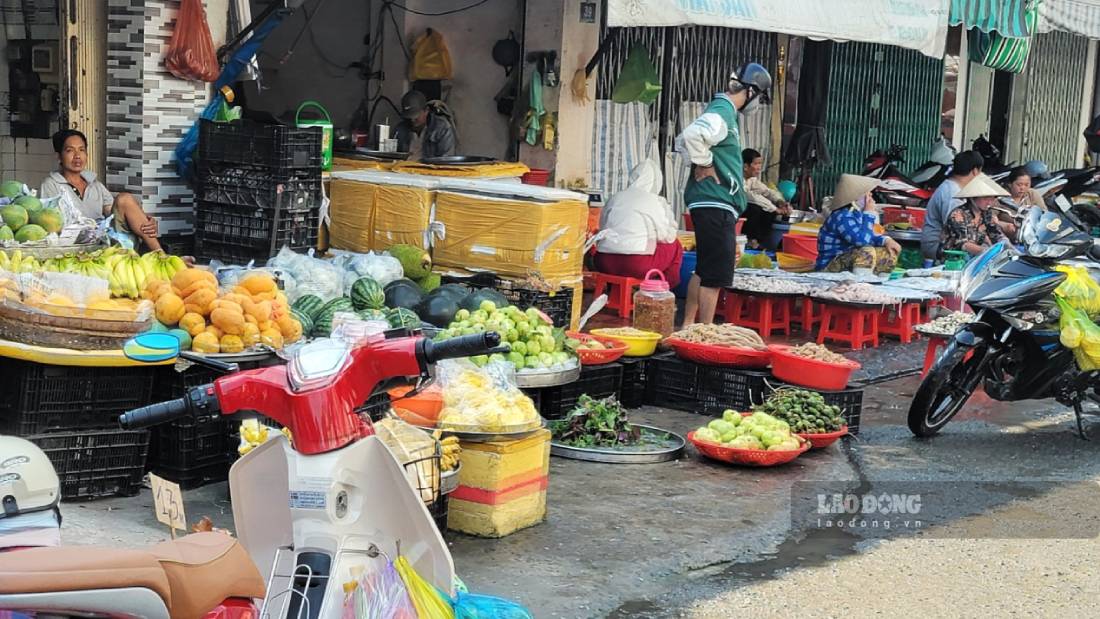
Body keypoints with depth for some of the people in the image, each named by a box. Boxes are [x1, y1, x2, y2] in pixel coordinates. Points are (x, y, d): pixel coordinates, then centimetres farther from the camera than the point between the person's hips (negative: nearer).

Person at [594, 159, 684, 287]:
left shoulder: (614, 198, 12)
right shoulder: (656, 202, 1)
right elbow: (668, 237, 6)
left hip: (604, 264, 5)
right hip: (637, 266, -5)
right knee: (675, 247, 17)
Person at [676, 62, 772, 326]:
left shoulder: (724, 111, 18)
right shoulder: (722, 112, -14)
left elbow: (683, 141, 26)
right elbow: (691, 135, -33)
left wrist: (700, 161, 13)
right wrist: (704, 164, -19)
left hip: (711, 203, 11)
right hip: (715, 203, -11)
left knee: (704, 270, 17)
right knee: (716, 274, -8)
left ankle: (688, 326, 24)